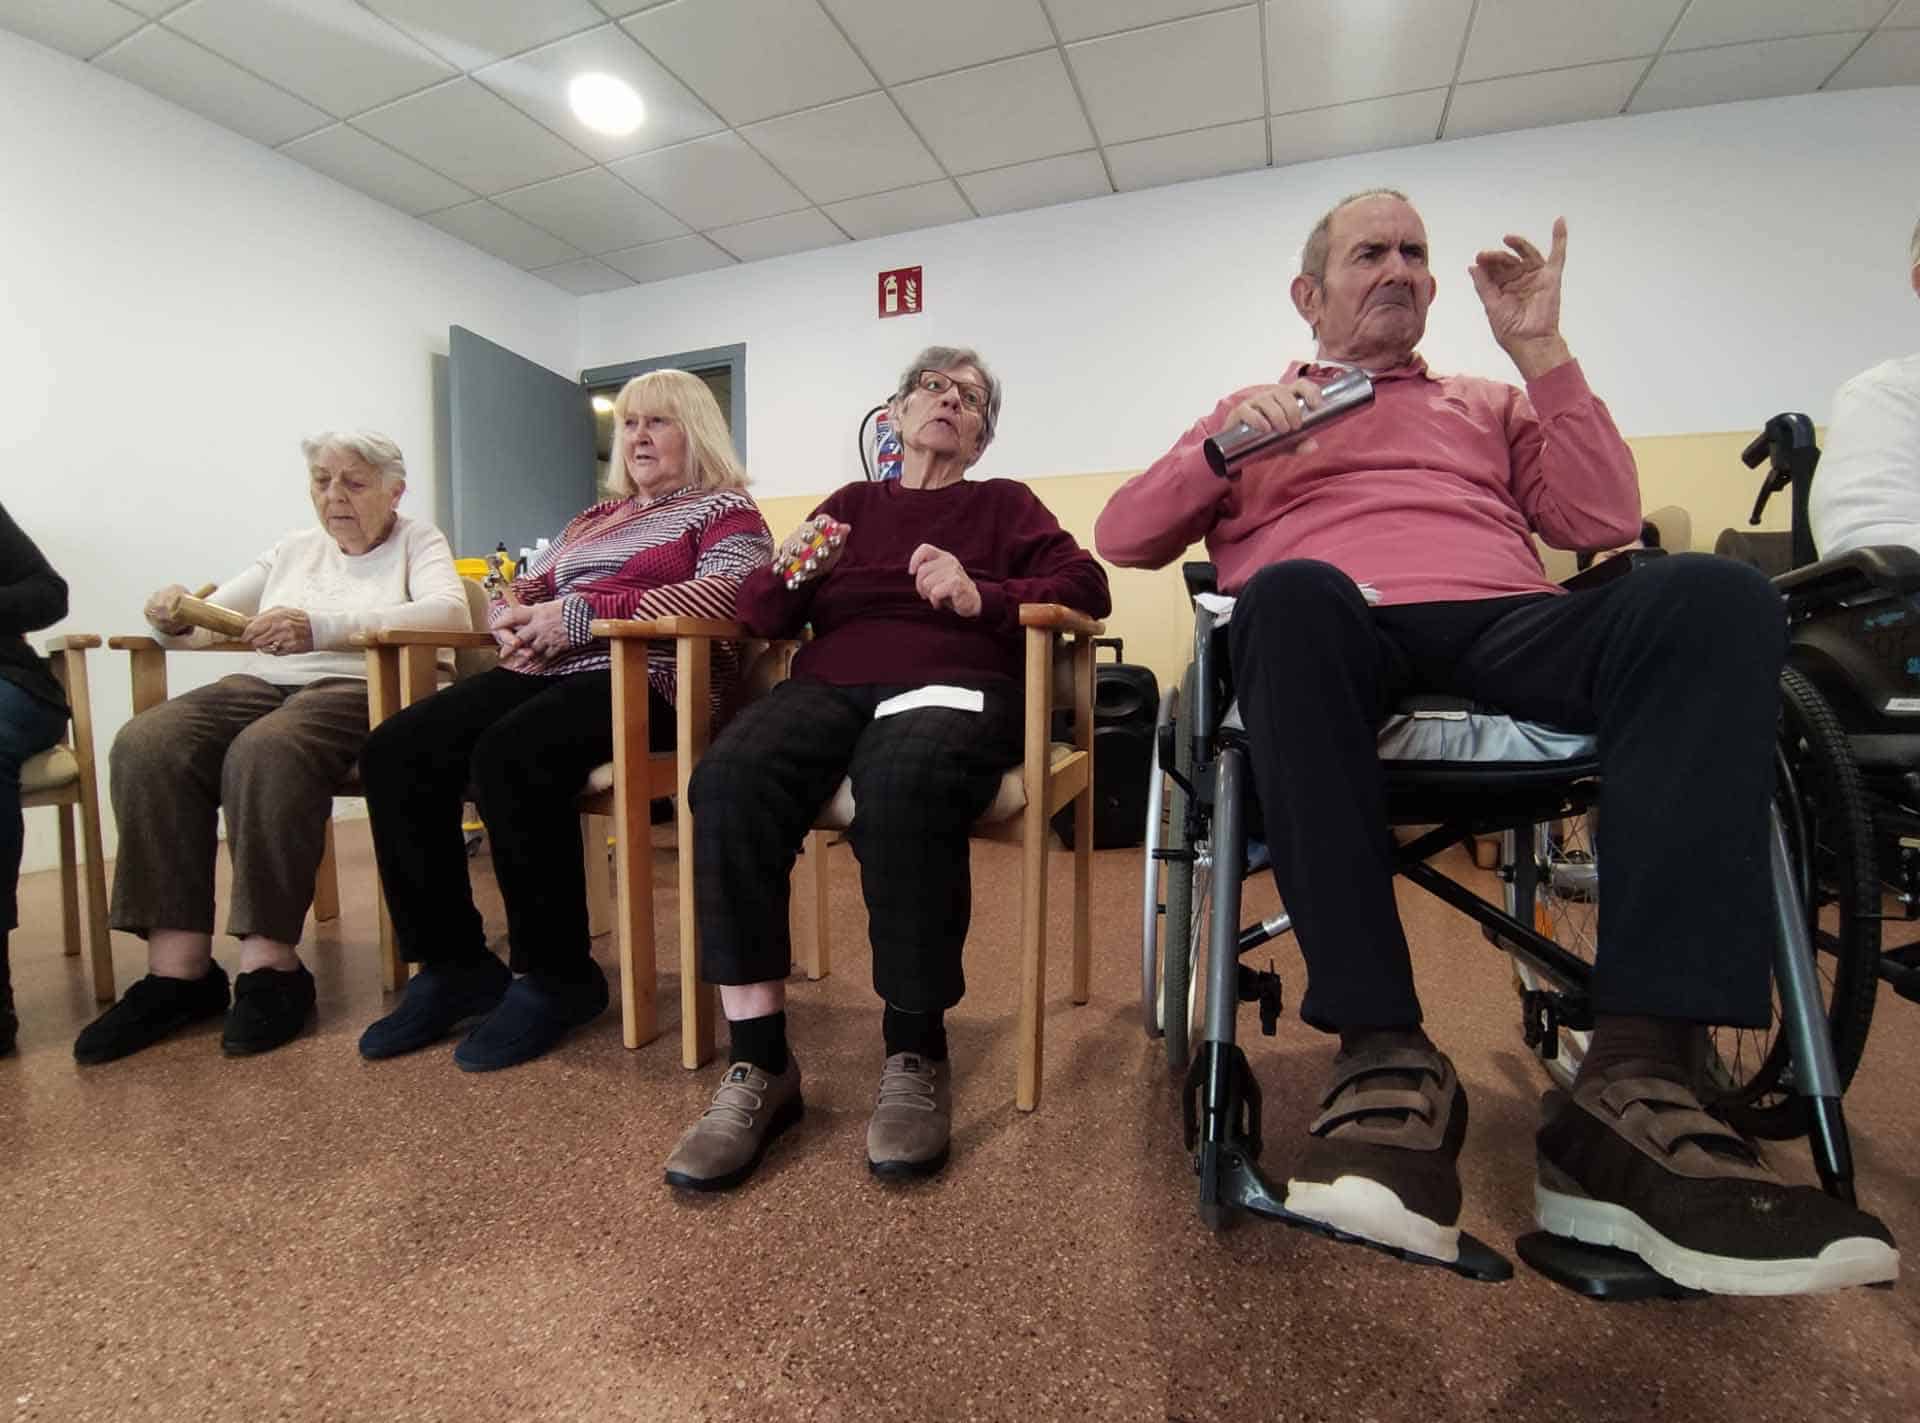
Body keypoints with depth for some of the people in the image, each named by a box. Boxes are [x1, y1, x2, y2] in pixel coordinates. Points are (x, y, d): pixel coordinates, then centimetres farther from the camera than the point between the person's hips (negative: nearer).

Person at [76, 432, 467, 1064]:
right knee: (145, 745, -22)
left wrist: (321, 627, -26)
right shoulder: (294, 548, 25)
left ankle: (269, 962, -26)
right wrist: (176, 615, -6)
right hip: (261, 682, 6)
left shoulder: (418, 541, 9)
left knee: (266, 752, -35)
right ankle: (178, 967, -20)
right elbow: (211, 618, 20)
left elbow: (447, 610, -14)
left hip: (356, 687, -5)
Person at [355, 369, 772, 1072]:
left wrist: (582, 612, -16)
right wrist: (512, 617, 2)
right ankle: (452, 966, -4)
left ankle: (556, 977, -16)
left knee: (509, 756, -34)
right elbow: (524, 585, 29)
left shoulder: (726, 509, 7)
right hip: (543, 672, 8)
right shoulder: (598, 517, 30)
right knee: (395, 752, -14)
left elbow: (723, 595, -14)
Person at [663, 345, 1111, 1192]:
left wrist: (983, 599, -11)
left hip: (951, 684, -2)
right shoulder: (850, 503, 25)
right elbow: (761, 614, 17)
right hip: (833, 683, 3)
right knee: (730, 777, -30)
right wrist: (787, 573, -5)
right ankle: (758, 1065, -21)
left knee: (901, 788, -38)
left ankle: (916, 1057, -19)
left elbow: (1086, 587, 5)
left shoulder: (1004, 503, 20)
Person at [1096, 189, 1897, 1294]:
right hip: (1336, 635, -2)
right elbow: (1123, 538, 16)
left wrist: (1543, 352, 18)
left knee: (1713, 595, -27)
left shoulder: (1490, 404, 34)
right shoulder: (1254, 412, 28)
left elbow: (1604, 522, 18)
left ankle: (1635, 1089, -34)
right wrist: (1225, 449, -1)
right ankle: (1385, 1058, -36)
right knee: (1291, 591, -37)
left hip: (1510, 628, 3)